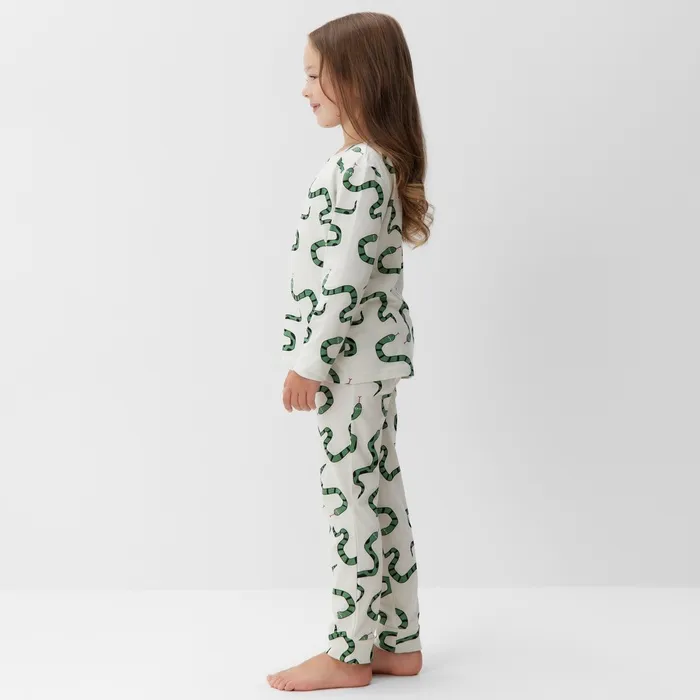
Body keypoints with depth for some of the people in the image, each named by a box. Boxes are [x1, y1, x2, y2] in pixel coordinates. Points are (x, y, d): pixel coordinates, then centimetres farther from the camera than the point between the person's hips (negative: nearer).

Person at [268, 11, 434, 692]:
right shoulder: (375, 162, 14)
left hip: (351, 361, -10)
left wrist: (310, 361, -18)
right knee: (379, 493, 13)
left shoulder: (357, 167, -18)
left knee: (350, 497, -1)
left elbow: (346, 276, -22)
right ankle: (398, 642, 24)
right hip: (370, 358, 10)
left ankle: (349, 653, 11)